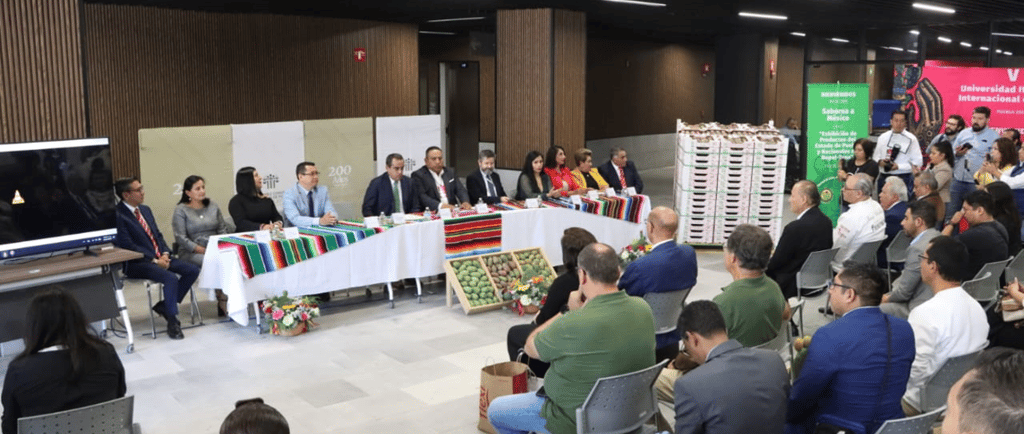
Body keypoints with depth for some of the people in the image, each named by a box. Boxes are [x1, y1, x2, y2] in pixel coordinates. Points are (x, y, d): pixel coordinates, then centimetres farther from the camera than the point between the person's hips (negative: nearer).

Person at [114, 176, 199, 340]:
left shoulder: (145, 210, 16)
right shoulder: (118, 215, -11)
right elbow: (128, 245, -17)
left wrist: (165, 254, -1)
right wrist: (154, 261, -18)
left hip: (160, 257, 8)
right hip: (137, 263, -8)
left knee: (192, 270, -8)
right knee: (171, 278, -30)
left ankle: (165, 305, 5)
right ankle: (172, 323, -18)